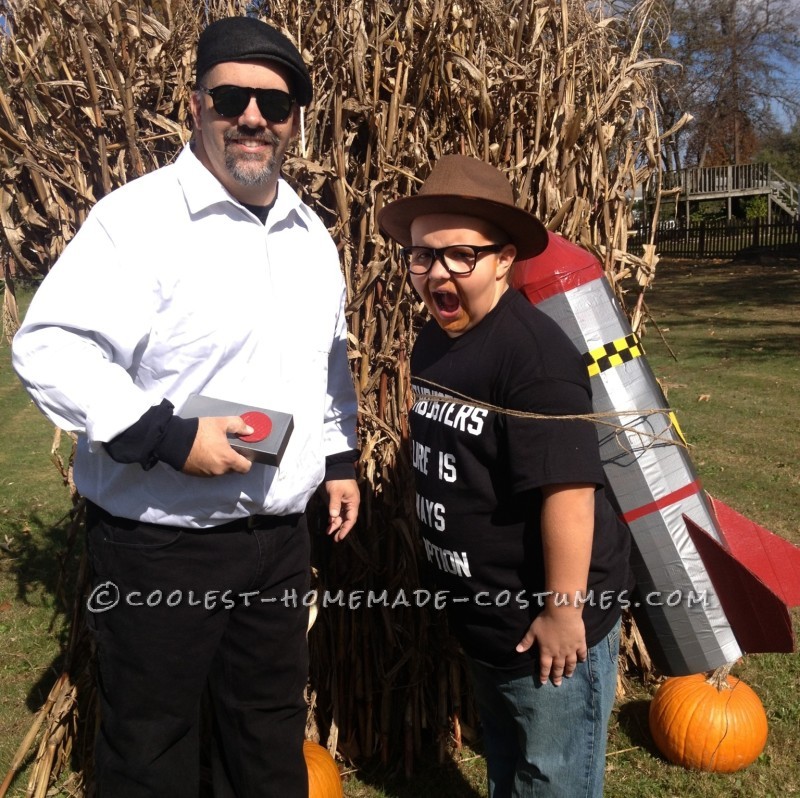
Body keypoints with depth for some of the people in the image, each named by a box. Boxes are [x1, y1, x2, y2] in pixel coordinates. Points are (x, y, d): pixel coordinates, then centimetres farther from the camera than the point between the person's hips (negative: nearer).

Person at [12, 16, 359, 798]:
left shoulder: (310, 233, 9)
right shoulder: (137, 218, -15)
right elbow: (48, 350, -21)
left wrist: (340, 456, 17)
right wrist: (168, 436, -27)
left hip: (280, 533, 7)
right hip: (159, 540, -6)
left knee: (270, 722, 22)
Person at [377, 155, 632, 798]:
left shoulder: (533, 353, -26)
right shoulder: (432, 343, 2)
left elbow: (569, 484, -28)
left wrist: (564, 611, -24)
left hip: (549, 622, -8)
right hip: (483, 614, 8)